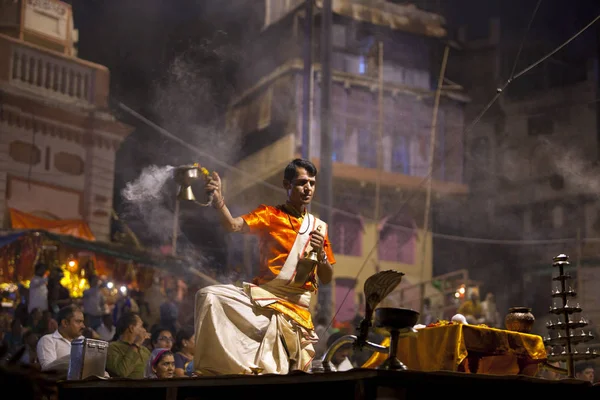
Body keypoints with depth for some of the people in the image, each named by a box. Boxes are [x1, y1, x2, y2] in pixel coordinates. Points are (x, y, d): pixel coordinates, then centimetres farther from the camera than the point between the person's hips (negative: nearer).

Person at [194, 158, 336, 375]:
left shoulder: (319, 227, 13)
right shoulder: (269, 215, 7)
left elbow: (326, 279, 14)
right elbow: (233, 225, -13)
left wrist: (320, 252, -6)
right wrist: (218, 199, -31)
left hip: (295, 305, 1)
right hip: (260, 295, 0)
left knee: (274, 372, -17)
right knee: (209, 295, -25)